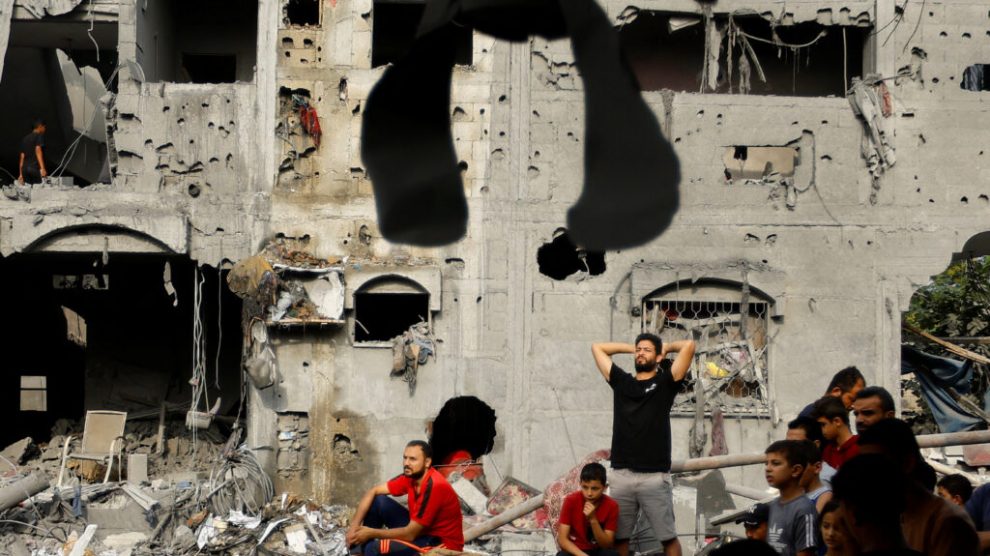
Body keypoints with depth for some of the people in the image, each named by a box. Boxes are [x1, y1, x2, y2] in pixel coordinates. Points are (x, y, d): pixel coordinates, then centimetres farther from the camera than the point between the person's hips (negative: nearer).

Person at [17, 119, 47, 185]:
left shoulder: (25, 138, 23)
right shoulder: (39, 135, 2)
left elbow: (22, 157, 21)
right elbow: (38, 150, -13)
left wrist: (21, 174, 22)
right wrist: (42, 168, -21)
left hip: (25, 168, 7)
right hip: (35, 168, -7)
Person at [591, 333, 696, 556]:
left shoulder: (665, 382, 5)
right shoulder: (621, 381, 15)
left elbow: (689, 345, -5)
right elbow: (597, 348, 24)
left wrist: (667, 347, 14)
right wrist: (632, 347, 24)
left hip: (655, 477, -3)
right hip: (621, 475, 3)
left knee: (668, 537, 2)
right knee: (618, 537, 7)